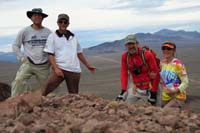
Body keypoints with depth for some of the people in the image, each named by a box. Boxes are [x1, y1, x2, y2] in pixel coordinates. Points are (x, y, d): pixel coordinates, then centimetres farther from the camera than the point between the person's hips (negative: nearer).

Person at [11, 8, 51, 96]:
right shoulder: (25, 31, -1)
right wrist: (21, 58, -4)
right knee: (19, 81, -24)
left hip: (44, 66, 2)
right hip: (28, 63, -2)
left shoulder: (48, 32, 3)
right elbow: (15, 46, 6)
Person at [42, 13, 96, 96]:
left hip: (74, 71, 4)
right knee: (48, 87, -22)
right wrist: (56, 68, -16)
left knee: (74, 95, 6)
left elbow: (79, 53, 25)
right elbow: (50, 55, -3)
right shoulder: (52, 36, 4)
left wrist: (88, 65, 26)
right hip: (60, 68, -4)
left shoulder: (73, 37, 16)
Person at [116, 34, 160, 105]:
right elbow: (124, 74, 1)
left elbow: (155, 74, -11)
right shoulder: (125, 56, -1)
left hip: (148, 89, -4)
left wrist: (153, 93, -12)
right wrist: (123, 91, -7)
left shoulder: (147, 55, -13)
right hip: (136, 89, 4)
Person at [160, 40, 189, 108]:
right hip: (165, 97, 7)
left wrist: (175, 90, -27)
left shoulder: (178, 64, -15)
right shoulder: (162, 63, 4)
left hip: (177, 97, -6)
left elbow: (185, 82, -15)